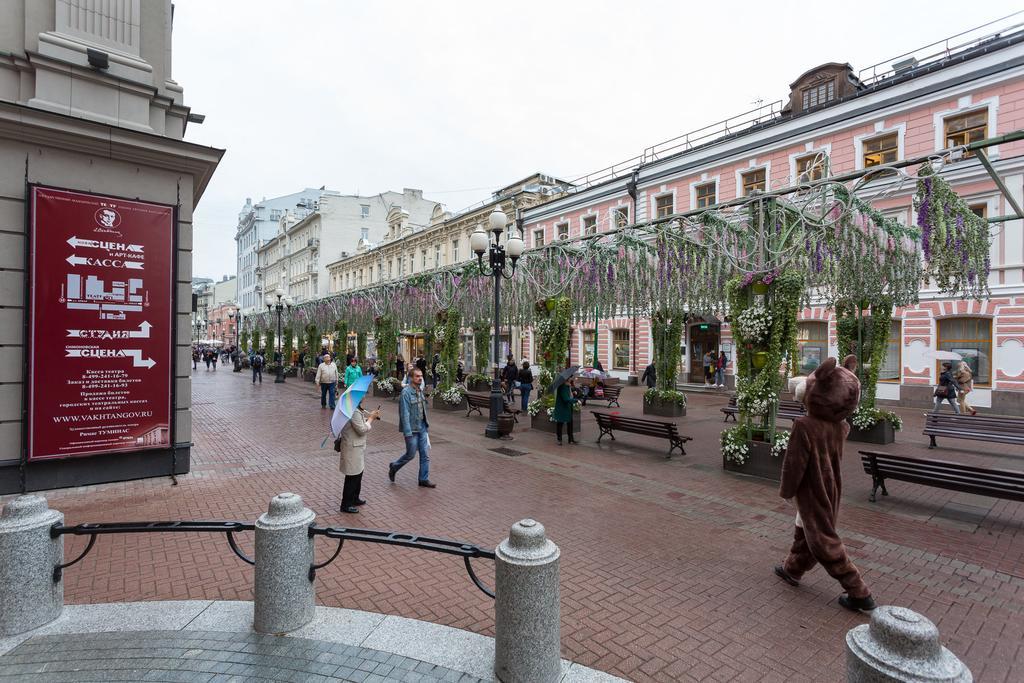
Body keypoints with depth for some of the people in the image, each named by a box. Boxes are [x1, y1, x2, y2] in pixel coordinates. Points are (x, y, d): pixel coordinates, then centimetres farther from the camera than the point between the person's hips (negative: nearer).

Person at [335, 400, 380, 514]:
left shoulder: (357, 410, 7)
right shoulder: (354, 412, -25)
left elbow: (362, 424, 15)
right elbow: (362, 430, -24)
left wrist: (372, 416, 3)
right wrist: (371, 418, -14)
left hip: (357, 448, 10)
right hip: (352, 449, -10)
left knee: (358, 474, 22)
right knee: (352, 477, 1)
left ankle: (354, 499, 38)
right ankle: (346, 505, 13)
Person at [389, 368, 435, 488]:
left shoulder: (420, 391, 6)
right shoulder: (406, 392, -17)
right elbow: (405, 414, -20)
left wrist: (425, 426, 14)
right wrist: (408, 432, -21)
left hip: (422, 428, 7)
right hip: (412, 429, -7)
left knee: (425, 454, 8)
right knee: (411, 454, 6)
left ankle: (424, 479, 20)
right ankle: (394, 467, 33)